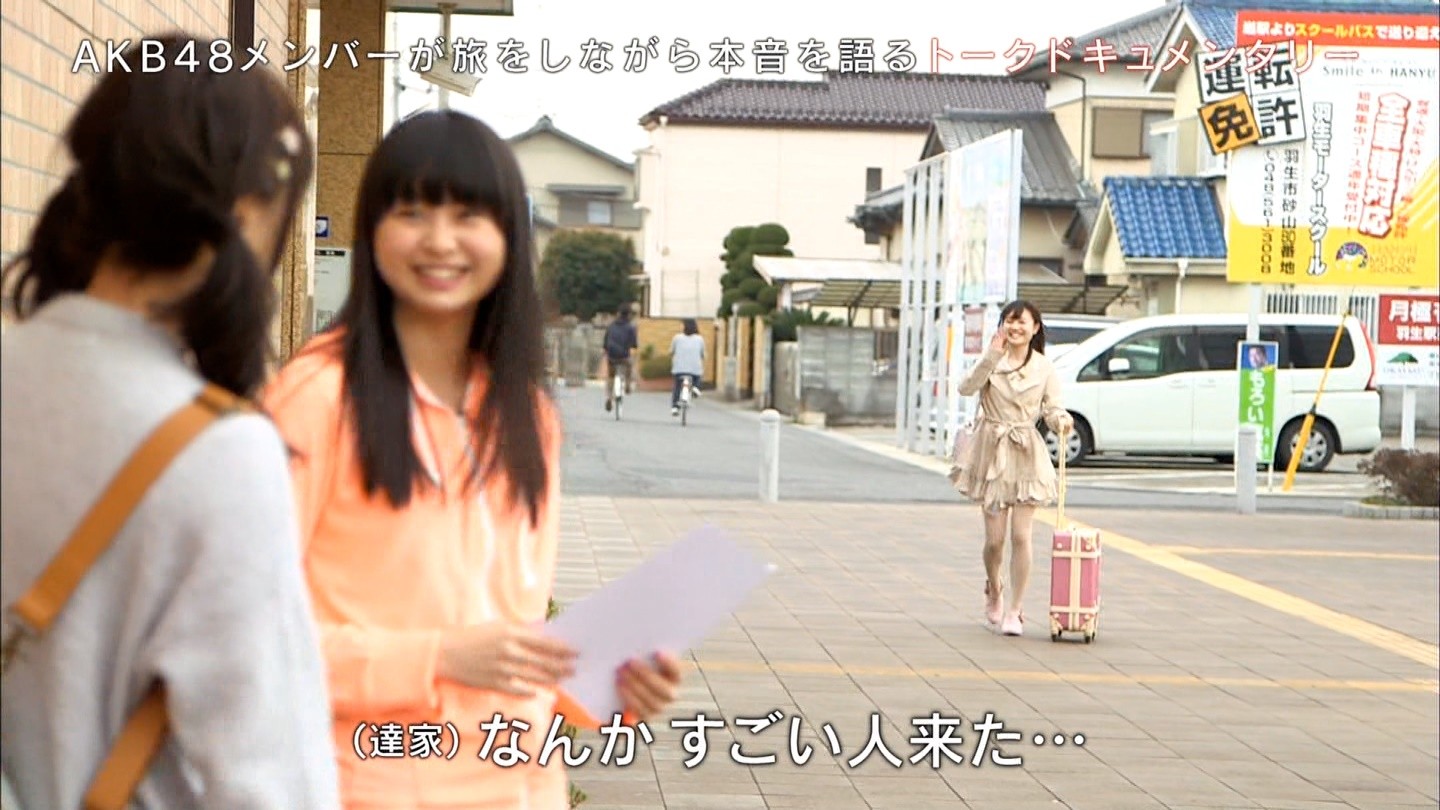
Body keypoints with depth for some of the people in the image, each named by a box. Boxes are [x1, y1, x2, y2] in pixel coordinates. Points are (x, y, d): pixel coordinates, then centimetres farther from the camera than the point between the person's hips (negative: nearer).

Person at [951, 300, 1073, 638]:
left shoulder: (1044, 368, 4)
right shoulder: (991, 360, 0)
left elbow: (1052, 409, 2)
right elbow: (967, 387, -16)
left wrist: (1062, 421, -20)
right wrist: (992, 356, -25)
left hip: (1027, 456, 0)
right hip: (992, 453, 0)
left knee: (1021, 535, -6)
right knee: (994, 537, 2)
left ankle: (1015, 611, 2)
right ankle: (994, 590, 33)